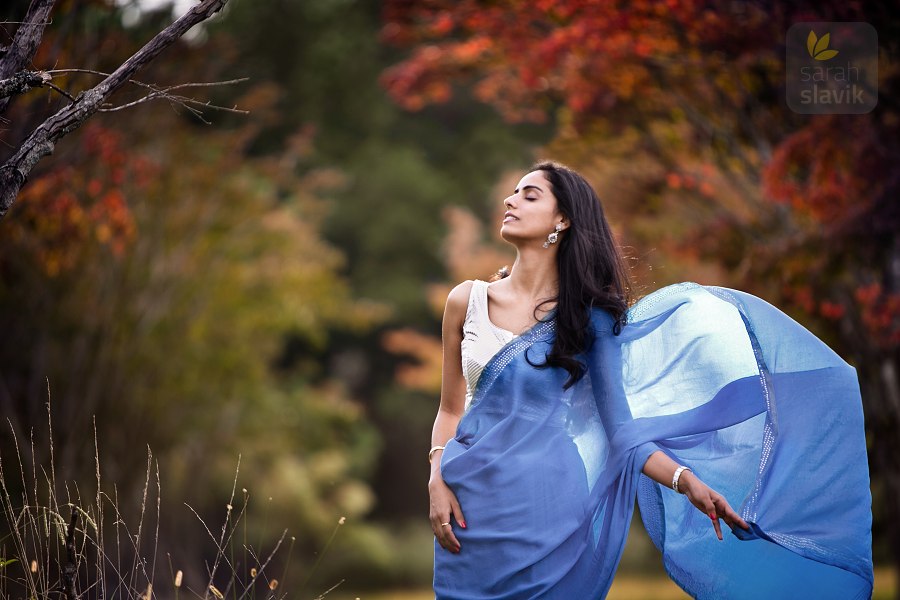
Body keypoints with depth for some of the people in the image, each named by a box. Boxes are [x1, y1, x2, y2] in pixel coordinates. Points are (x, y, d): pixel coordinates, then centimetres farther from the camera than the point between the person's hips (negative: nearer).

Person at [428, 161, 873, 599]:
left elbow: (622, 430, -5)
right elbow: (450, 410, 9)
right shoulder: (467, 300, 4)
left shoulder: (589, 317, 0)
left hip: (548, 512, -2)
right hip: (473, 506, 2)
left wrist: (687, 481, -19)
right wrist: (437, 482, -7)